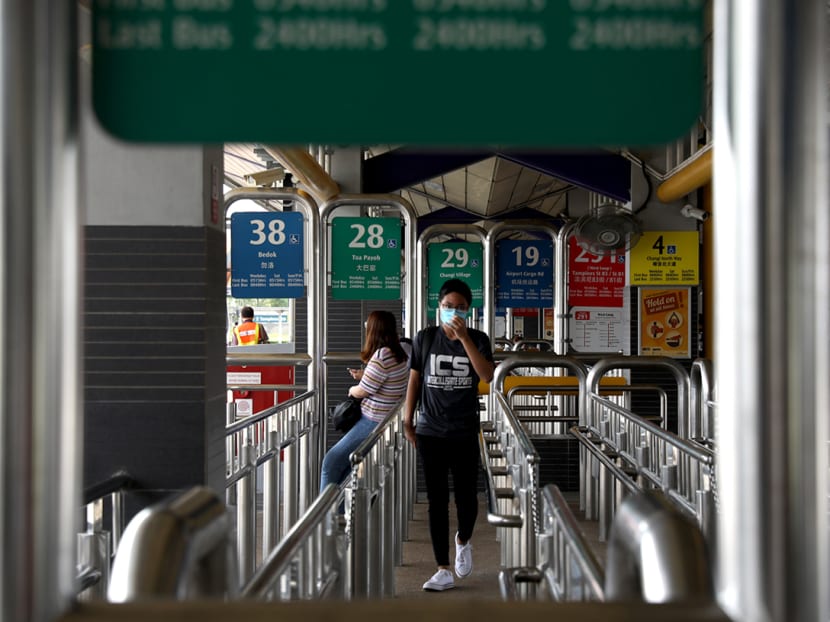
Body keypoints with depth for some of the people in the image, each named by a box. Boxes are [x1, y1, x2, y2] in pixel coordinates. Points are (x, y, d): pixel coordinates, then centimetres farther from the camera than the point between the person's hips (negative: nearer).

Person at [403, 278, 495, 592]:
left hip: (465, 434, 0)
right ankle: (443, 571, 7)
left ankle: (463, 540, 37)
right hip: (430, 433, 0)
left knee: (466, 497, 4)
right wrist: (408, 421, 5)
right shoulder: (424, 338, 0)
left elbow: (487, 376, -17)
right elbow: (414, 380, 6)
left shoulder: (478, 339, -1)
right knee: (436, 500, 2)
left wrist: (464, 338, -23)